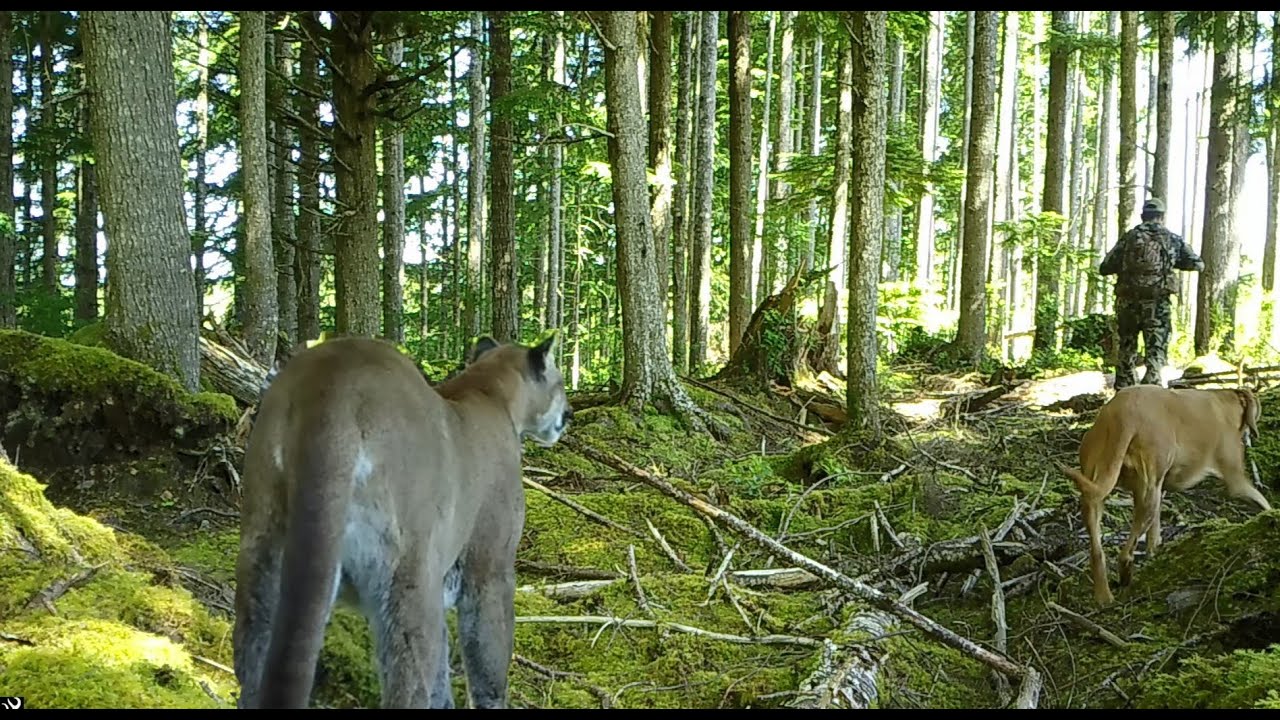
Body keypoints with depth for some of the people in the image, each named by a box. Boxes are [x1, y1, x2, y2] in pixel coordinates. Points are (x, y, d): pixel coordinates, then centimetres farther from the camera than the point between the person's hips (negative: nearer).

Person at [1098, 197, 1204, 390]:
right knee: (1156, 352, 0)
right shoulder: (1173, 240, 7)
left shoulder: (1129, 237, 8)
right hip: (1157, 302, -2)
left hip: (1127, 301, 2)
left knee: (1126, 348, 14)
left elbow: (1104, 268, 7)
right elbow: (1197, 264, 11)